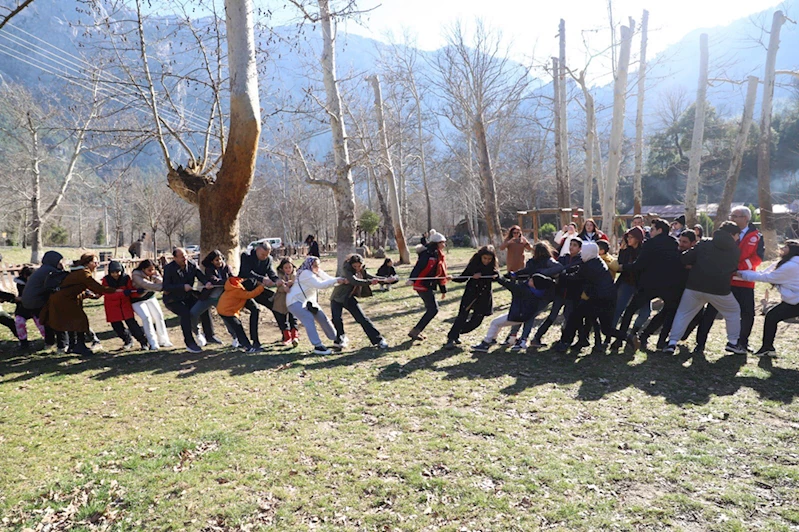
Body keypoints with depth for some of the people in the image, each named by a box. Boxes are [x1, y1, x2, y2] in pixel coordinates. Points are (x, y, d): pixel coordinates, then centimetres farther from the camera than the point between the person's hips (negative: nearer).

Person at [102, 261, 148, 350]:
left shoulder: (126, 278, -12)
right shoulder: (106, 280, -14)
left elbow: (131, 289, -9)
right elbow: (109, 295, -23)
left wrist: (138, 291, -32)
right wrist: (123, 293, -37)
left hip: (125, 304, -1)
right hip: (112, 307, 1)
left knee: (132, 323, -10)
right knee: (117, 326, 6)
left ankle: (144, 342, -2)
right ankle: (128, 341, 29)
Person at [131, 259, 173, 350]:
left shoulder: (154, 273, -9)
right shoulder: (136, 275, -25)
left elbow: (161, 283, -19)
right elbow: (146, 285, -39)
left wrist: (155, 276, -36)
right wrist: (161, 287, -45)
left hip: (150, 297, 5)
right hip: (138, 300, -5)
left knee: (159, 315, -5)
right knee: (146, 317, -20)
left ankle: (163, 340, 4)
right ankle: (153, 343, -14)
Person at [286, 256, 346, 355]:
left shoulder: (317, 272, 2)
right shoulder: (306, 274, -25)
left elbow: (329, 279, -8)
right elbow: (320, 285, -35)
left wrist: (341, 280, -26)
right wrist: (336, 280, -35)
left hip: (308, 300, 9)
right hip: (295, 301, -9)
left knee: (322, 318, 5)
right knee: (309, 319, -24)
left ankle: (336, 339, 18)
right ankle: (318, 346, -26)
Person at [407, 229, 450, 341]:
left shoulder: (438, 255, 15)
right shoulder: (428, 254, -16)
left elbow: (441, 274, 20)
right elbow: (418, 267, -28)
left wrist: (443, 290, 22)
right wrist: (412, 279, -40)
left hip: (429, 286, 10)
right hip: (423, 285, -10)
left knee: (431, 309, 13)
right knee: (433, 309, -9)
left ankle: (417, 331, 21)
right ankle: (415, 331, -4)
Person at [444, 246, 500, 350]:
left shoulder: (493, 266, -1)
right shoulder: (474, 264, -5)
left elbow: (497, 276, -15)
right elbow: (463, 277, -2)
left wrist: (481, 275, -25)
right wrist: (453, 278, -20)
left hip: (484, 297, 2)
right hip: (470, 294, -2)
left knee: (476, 321, 2)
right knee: (462, 316, -14)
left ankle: (455, 334, 22)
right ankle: (451, 339, -10)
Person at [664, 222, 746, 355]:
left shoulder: (704, 244, 8)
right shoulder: (736, 251, 10)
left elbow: (684, 260, 2)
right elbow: (734, 269, 21)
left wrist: (698, 267, 21)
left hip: (694, 286, 1)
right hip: (720, 289, -1)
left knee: (683, 313, 13)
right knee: (733, 312, 24)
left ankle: (672, 343, 4)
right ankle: (733, 343, 25)